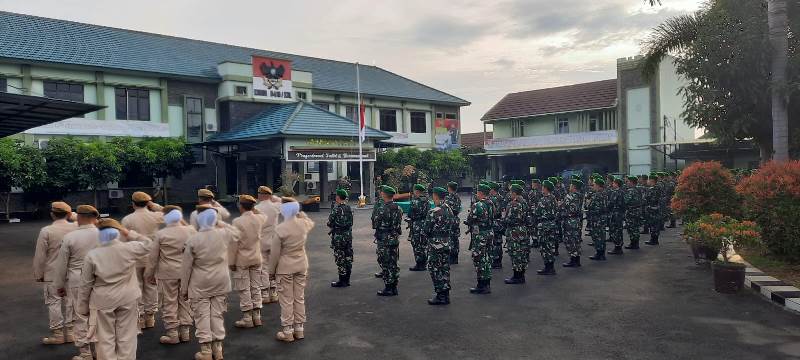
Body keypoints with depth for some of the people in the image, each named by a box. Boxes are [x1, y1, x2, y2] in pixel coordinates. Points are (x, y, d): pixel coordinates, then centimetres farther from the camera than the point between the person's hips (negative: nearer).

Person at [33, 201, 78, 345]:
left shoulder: (46, 231, -13)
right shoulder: (76, 228, -5)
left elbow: (40, 256, -8)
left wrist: (38, 274, 1)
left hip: (52, 274, -3)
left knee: (54, 302, 6)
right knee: (69, 301, 11)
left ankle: (57, 334, 10)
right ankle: (69, 332, 19)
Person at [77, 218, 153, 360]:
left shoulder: (92, 255, -7)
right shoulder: (129, 248, -8)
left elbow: (86, 284, -2)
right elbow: (148, 244, 12)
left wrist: (84, 307, 9)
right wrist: (128, 233, 5)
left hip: (103, 301, -1)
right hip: (128, 299, 1)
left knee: (105, 338, 9)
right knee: (126, 337, 10)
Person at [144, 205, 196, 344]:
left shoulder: (160, 234, -10)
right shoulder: (191, 231, -4)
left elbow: (153, 257, -3)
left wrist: (149, 274, 9)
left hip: (167, 274, -3)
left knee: (169, 303, 7)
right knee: (185, 301, 14)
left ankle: (172, 334, 11)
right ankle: (185, 330, 20)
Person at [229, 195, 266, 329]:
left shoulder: (237, 222, -18)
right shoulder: (259, 218, -4)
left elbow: (233, 244, -15)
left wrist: (231, 262, -7)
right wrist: (253, 208, 14)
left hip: (241, 260, -5)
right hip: (256, 259, 5)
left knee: (244, 290, 4)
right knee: (256, 288, 12)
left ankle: (247, 318, 9)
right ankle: (256, 316, 18)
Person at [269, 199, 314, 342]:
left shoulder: (280, 229, -19)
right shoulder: (303, 224, -6)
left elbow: (275, 253, -12)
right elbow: (311, 223, 22)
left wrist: (271, 271, -1)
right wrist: (301, 214, 20)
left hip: (285, 268, -5)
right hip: (301, 266, 5)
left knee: (286, 300, 5)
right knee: (299, 298, 14)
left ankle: (287, 331, 12)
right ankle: (299, 329, 22)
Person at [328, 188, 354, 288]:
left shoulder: (336, 208, -15)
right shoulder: (349, 208, 6)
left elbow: (330, 223, -11)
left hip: (338, 236, -7)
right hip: (348, 235, 7)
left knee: (340, 259, -1)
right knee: (348, 257, 12)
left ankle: (342, 281, 4)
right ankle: (347, 280, 20)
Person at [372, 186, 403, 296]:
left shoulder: (382, 209, -19)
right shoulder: (398, 208, 5)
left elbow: (375, 225, -11)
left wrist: (374, 212, 3)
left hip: (384, 240, -7)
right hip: (395, 239, 7)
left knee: (385, 264, 0)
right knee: (393, 264, 14)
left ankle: (388, 289, 5)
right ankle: (394, 287, 20)